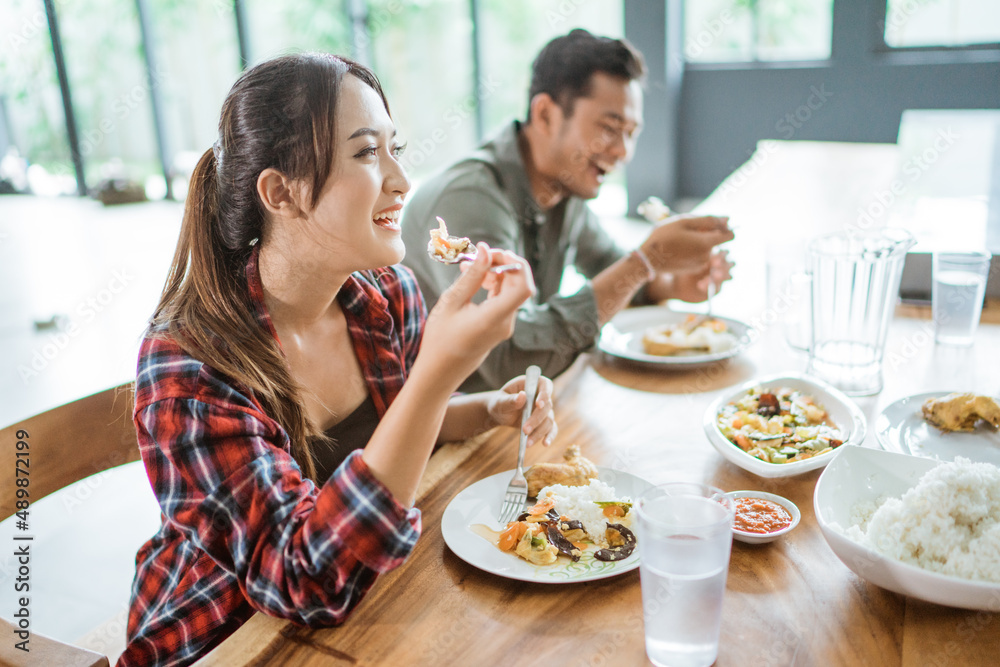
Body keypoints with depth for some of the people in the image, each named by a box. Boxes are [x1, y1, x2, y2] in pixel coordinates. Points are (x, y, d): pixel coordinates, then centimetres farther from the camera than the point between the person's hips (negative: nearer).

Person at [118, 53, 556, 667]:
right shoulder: (187, 361, -25)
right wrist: (439, 373, -42)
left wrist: (490, 409, -8)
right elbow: (305, 584, -33)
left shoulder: (389, 298, -8)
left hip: (370, 608, 5)